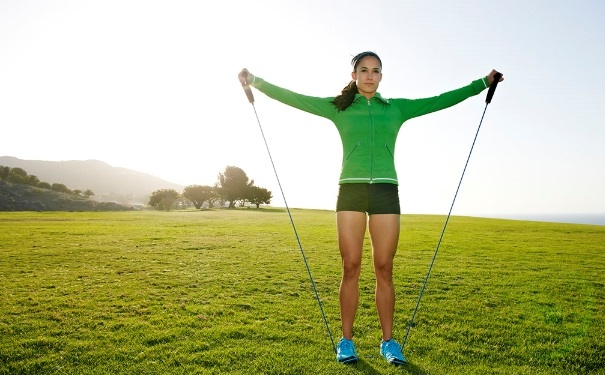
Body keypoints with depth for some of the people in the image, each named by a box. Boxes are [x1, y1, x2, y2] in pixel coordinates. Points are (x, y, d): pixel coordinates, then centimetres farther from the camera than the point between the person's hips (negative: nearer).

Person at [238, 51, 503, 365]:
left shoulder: (397, 108, 14)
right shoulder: (338, 107, 11)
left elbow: (440, 101, 15)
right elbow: (294, 98, 8)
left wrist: (483, 83, 16)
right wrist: (256, 82, 4)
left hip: (386, 192, 1)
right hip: (350, 191, -1)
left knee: (384, 269, 3)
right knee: (350, 268, 0)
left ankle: (388, 341, 15)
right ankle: (346, 341, 12)